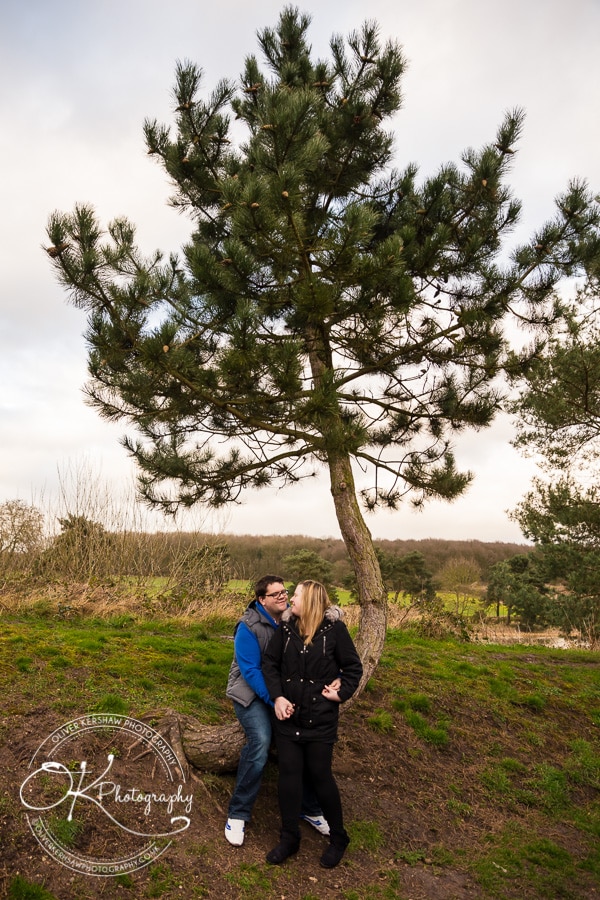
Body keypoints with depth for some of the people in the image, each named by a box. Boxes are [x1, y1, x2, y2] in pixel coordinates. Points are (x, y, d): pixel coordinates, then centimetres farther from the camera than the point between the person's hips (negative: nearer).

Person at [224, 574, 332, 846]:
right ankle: (238, 814, -5)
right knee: (260, 742, -24)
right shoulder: (249, 627, -18)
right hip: (251, 694, -4)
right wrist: (274, 700, -28)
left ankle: (309, 809, 21)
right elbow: (250, 670, -20)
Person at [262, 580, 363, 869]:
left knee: (320, 774, 7)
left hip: (321, 717, -3)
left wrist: (342, 693, -13)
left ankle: (338, 838, 29)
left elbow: (353, 667, -2)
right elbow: (269, 663, -1)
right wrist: (277, 697, -11)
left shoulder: (334, 629, -11)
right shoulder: (286, 627, -4)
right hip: (288, 714, 3)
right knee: (289, 773, 8)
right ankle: (289, 838, 26)